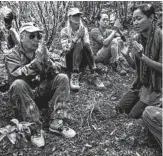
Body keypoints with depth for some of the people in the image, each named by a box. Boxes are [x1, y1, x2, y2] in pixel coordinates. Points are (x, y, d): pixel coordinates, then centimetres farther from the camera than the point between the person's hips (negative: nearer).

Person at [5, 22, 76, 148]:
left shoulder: (42, 51, 2)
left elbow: (57, 70, -7)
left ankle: (57, 122, -20)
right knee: (18, 84, -34)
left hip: (42, 89, 4)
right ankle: (35, 128, -29)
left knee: (62, 78, -16)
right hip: (24, 92, -3)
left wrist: (47, 59, -26)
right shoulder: (13, 55, -9)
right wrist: (37, 60, -34)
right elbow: (17, 75, -27)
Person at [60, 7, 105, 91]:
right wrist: (76, 38, -20)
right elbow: (65, 50, -10)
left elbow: (88, 45, -2)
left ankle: (94, 75, -35)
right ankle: (74, 77, -40)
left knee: (86, 45, -28)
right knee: (79, 44, -30)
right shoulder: (64, 31, 1)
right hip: (71, 62, -2)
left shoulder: (84, 29, 9)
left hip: (82, 62, 2)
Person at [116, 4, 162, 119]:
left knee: (134, 115, -7)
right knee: (120, 109, 6)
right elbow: (135, 66, 5)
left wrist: (142, 56, -29)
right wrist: (126, 56, -14)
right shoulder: (136, 39, -1)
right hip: (141, 84, 7)